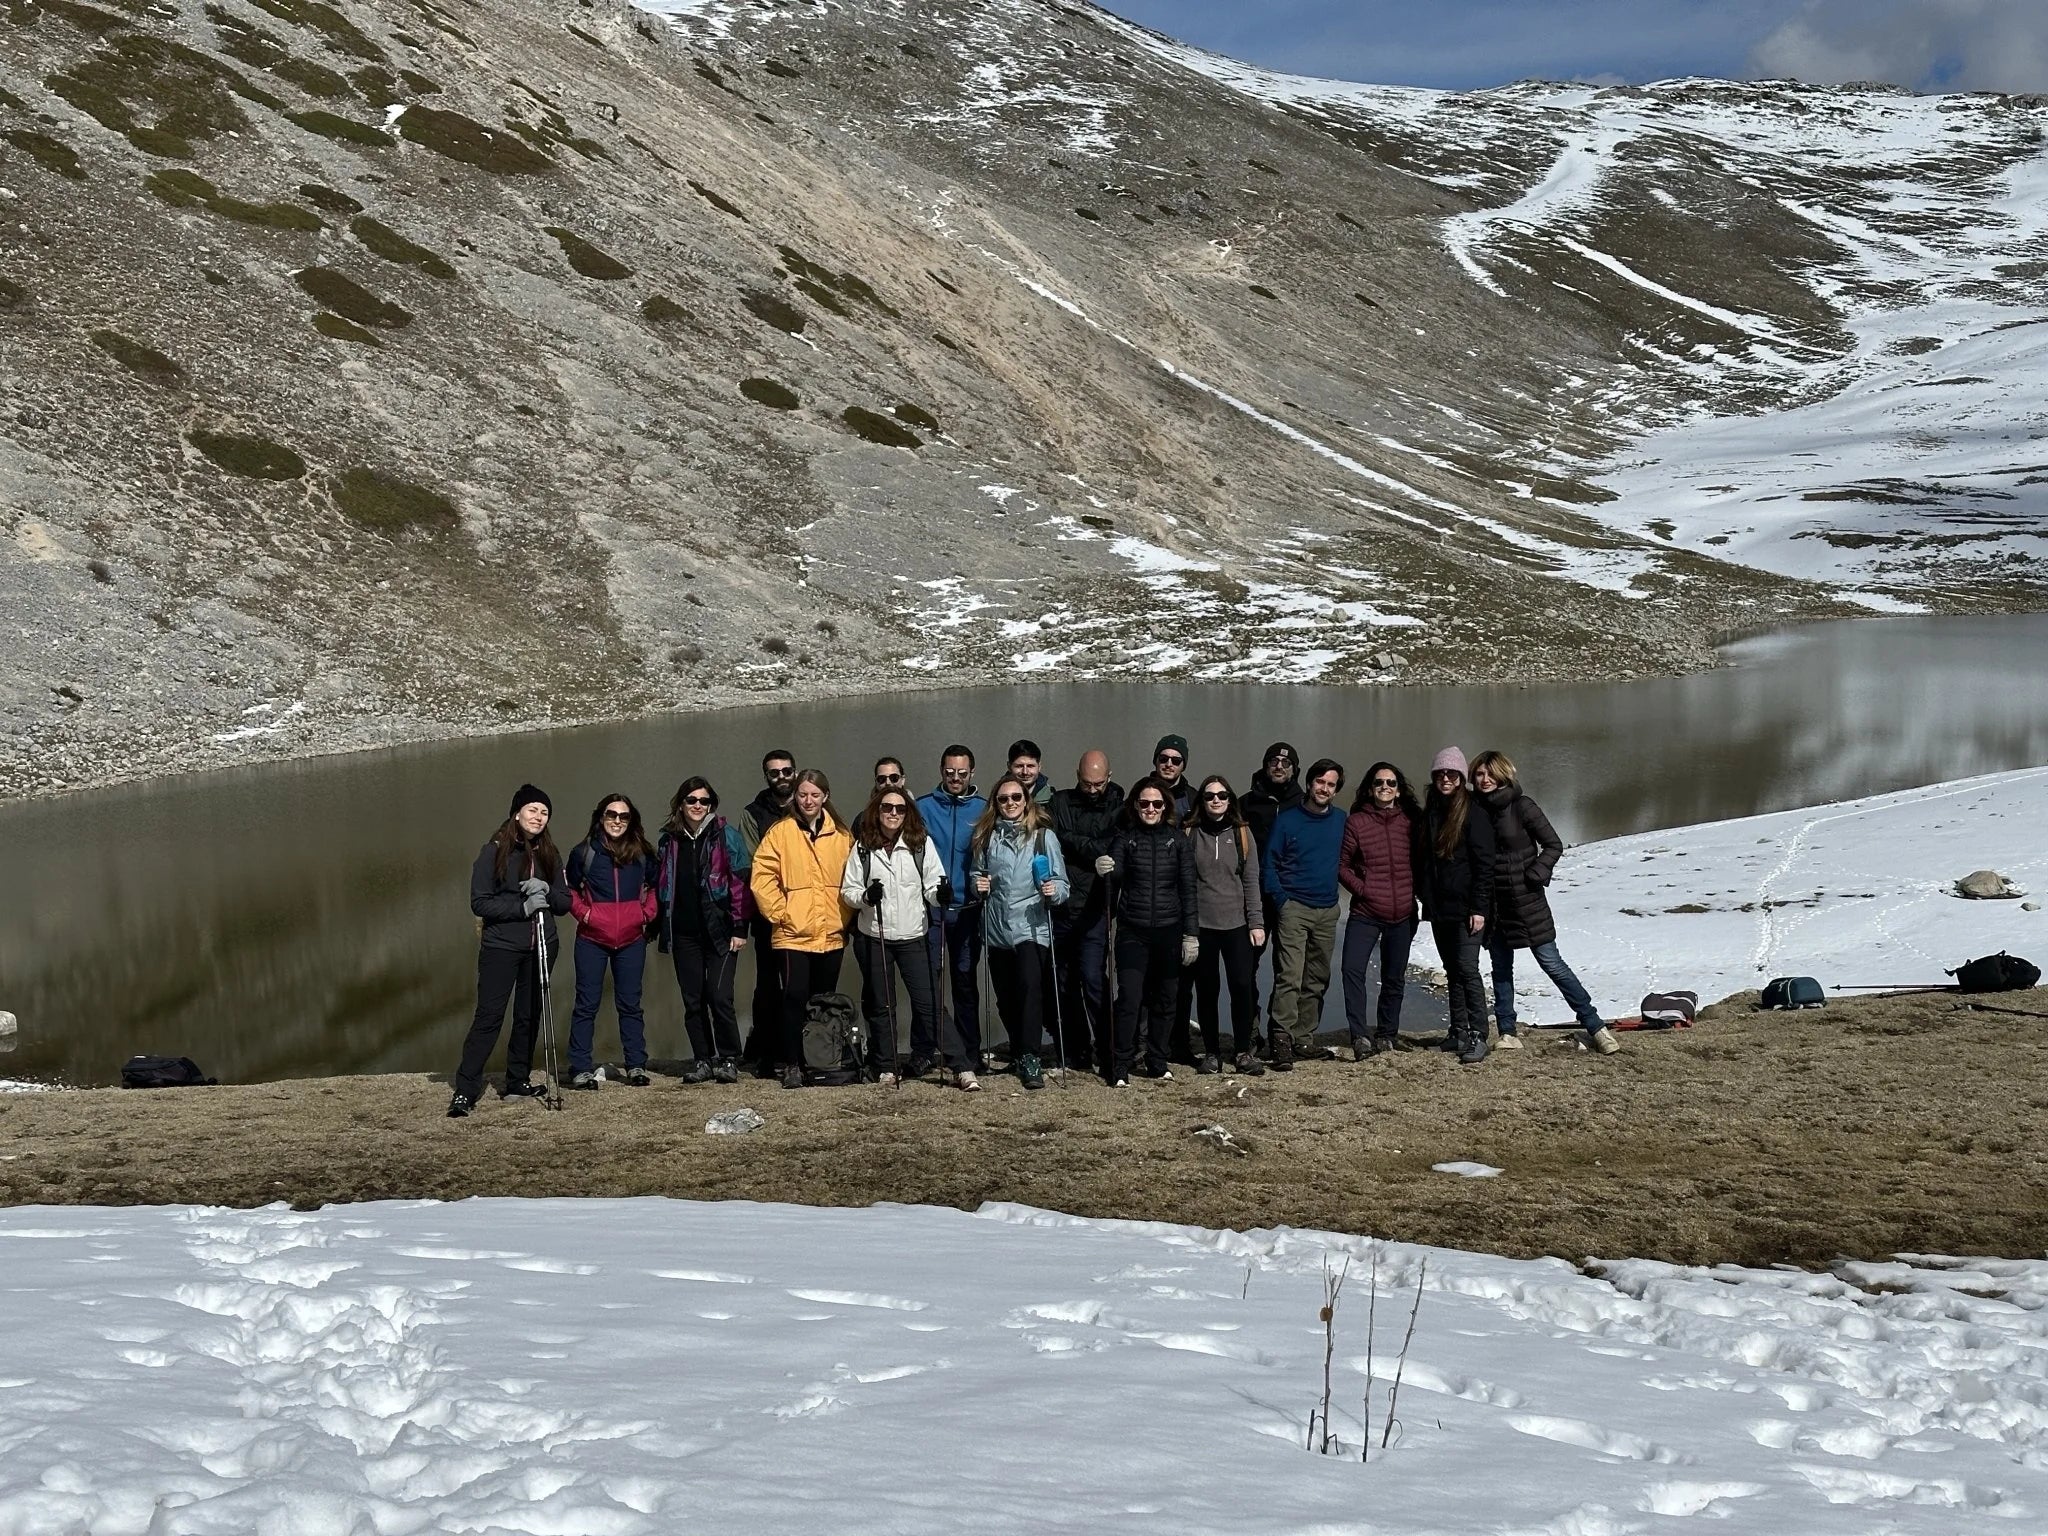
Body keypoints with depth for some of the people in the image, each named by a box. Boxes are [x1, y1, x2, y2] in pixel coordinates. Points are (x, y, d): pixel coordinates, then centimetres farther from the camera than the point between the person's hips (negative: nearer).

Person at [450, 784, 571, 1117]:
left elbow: (565, 902, 9)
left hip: (540, 948, 5)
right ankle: (465, 1091, -9)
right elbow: (480, 902, -9)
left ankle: (518, 1082, 19)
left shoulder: (549, 855, 10)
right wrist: (522, 907, -18)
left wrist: (546, 892, -11)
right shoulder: (494, 852, -5)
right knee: (489, 1016, -10)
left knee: (528, 1015, 8)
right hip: (501, 948, -5)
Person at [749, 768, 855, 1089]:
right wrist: (779, 913, -9)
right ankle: (792, 1064, -3)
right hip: (793, 934, -3)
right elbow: (761, 877, -6)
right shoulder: (780, 832, -2)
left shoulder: (841, 835, 7)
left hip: (832, 935, 3)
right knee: (795, 998, -10)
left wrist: (845, 917, 3)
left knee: (825, 1001, 10)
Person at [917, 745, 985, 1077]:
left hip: (967, 909, 1)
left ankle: (970, 1051, 16)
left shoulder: (984, 810, 6)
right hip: (930, 906, -1)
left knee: (965, 980, 9)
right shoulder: (922, 808, 3)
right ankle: (922, 1051, -1)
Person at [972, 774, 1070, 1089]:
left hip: (1031, 925, -3)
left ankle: (1029, 1059, -14)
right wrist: (978, 886, 1)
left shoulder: (1043, 836, 2)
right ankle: (1019, 1053, 25)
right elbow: (977, 874, 22)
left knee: (1030, 988, -18)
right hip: (997, 927, 3)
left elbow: (1061, 883, 3)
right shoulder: (986, 836, 9)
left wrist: (1054, 892, -18)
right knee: (1005, 996, 8)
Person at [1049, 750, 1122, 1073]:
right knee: (1063, 983, 9)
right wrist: (1092, 848, -10)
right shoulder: (1060, 802, 9)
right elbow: (1053, 842, -5)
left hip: (1093, 912, -3)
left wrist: (1074, 842, -9)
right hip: (1059, 908, 3)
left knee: (1093, 980, -13)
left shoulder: (1118, 808, 3)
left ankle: (1105, 1051, -5)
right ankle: (1075, 1051, 20)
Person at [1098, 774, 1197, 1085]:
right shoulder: (1124, 837, 4)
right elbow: (1117, 871, -13)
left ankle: (1157, 1061, 21)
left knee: (1164, 1000, 8)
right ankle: (1121, 1065, 0)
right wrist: (1106, 869, -37)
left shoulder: (1176, 839, 5)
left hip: (1169, 931, 2)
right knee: (1129, 998, -8)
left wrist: (1191, 933, 0)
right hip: (1133, 931, -2)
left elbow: (1188, 888, 4)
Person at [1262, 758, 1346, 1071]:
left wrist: (1334, 891, 6)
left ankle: (1304, 1038, 18)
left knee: (1317, 981, 10)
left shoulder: (1340, 821, 8)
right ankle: (1281, 1042, -16)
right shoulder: (1287, 820, -2)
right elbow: (1269, 864, -1)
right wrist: (1281, 900, -11)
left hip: (1327, 911, 5)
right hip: (1294, 908, -5)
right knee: (1289, 978, -14)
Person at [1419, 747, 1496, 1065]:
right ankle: (1459, 1032, 16)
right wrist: (1426, 899, 11)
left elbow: (1484, 863, -12)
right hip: (1439, 907, 7)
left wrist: (1479, 908, -16)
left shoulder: (1474, 813, -8)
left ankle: (1478, 1036, -9)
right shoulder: (1430, 813, 12)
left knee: (1467, 968, -11)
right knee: (1453, 970, 11)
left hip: (1466, 907, -7)